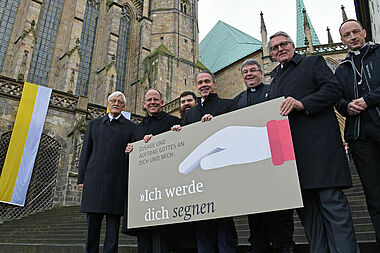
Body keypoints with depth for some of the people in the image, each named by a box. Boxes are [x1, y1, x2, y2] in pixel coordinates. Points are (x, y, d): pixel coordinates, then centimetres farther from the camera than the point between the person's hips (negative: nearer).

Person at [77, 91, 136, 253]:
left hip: (117, 183, -2)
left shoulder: (131, 127, 10)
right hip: (94, 180, 2)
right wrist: (81, 178, 7)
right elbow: (85, 152, 13)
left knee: (113, 227, 2)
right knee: (92, 226, 6)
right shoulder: (94, 124, 17)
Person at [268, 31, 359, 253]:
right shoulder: (275, 77, 27)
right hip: (290, 147, 6)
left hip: (318, 142, -5)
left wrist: (302, 104, -16)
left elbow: (334, 89, -4)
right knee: (305, 204, 6)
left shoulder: (314, 62, 12)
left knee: (332, 200, -9)